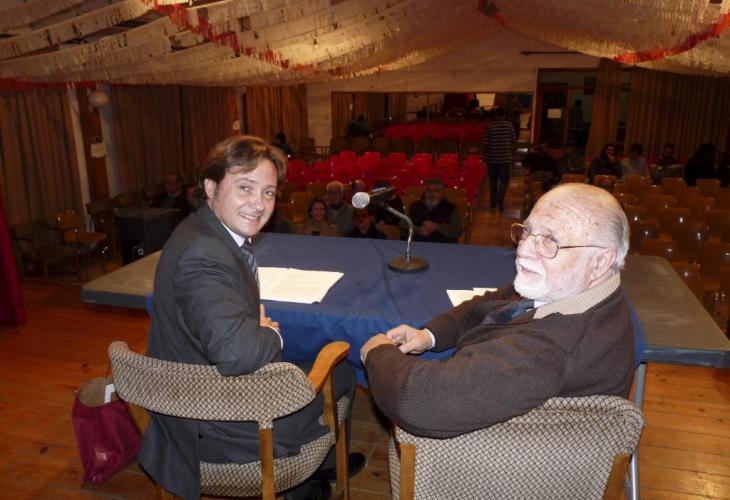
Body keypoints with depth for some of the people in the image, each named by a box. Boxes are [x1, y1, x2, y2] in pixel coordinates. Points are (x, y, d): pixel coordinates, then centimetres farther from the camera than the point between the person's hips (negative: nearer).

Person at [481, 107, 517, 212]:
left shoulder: (491, 127, -6)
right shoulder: (508, 125, -4)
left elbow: (485, 143, -8)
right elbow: (514, 140, 0)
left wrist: (483, 156, 6)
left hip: (492, 159, 1)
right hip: (505, 159, -1)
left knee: (493, 181, 12)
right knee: (504, 181, 8)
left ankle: (493, 203, 20)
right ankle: (500, 201, -9)